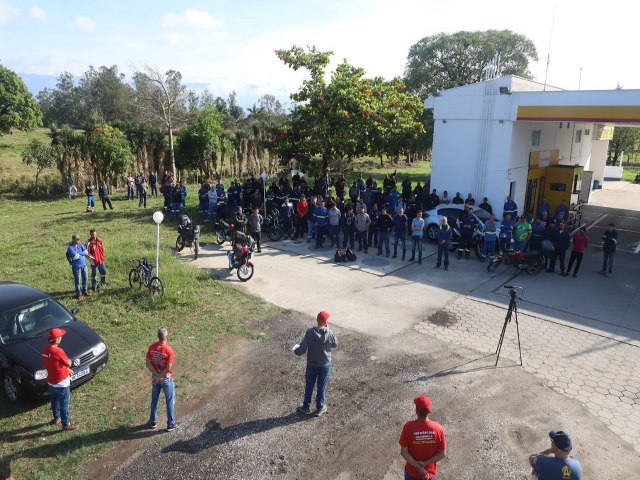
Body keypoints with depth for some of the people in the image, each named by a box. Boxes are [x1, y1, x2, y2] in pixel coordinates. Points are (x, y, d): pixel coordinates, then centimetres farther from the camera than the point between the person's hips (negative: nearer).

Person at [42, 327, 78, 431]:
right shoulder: (58, 351, -30)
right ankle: (66, 424, 20)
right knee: (64, 404, 7)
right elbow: (69, 363, -18)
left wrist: (66, 369, 11)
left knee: (55, 401, 26)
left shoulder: (45, 350, -3)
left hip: (51, 382, 8)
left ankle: (56, 418, 46)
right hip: (62, 383, -8)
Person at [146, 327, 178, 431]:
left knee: (154, 400, 21)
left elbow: (148, 364, -7)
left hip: (155, 377, 5)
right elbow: (168, 368, -24)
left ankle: (153, 421, 35)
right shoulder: (169, 350, -24)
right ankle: (171, 423, 20)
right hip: (166, 378, -5)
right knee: (170, 401, 11)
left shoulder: (151, 348, -9)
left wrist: (157, 375, -7)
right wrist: (160, 377, -11)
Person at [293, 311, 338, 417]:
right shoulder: (330, 334, -20)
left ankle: (306, 407, 36)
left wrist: (296, 350, 4)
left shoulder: (309, 332, -21)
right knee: (322, 387, 18)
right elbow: (335, 345, 1)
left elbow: (302, 350, -19)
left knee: (309, 386, 20)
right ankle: (320, 408, 33)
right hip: (325, 365, 0)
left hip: (311, 365, 0)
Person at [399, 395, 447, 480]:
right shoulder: (438, 428, -19)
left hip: (412, 471, -1)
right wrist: (425, 463, -13)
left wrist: (418, 467, -15)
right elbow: (443, 454, -13)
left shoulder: (408, 427, -23)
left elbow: (403, 452, -19)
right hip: (430, 472, 1)